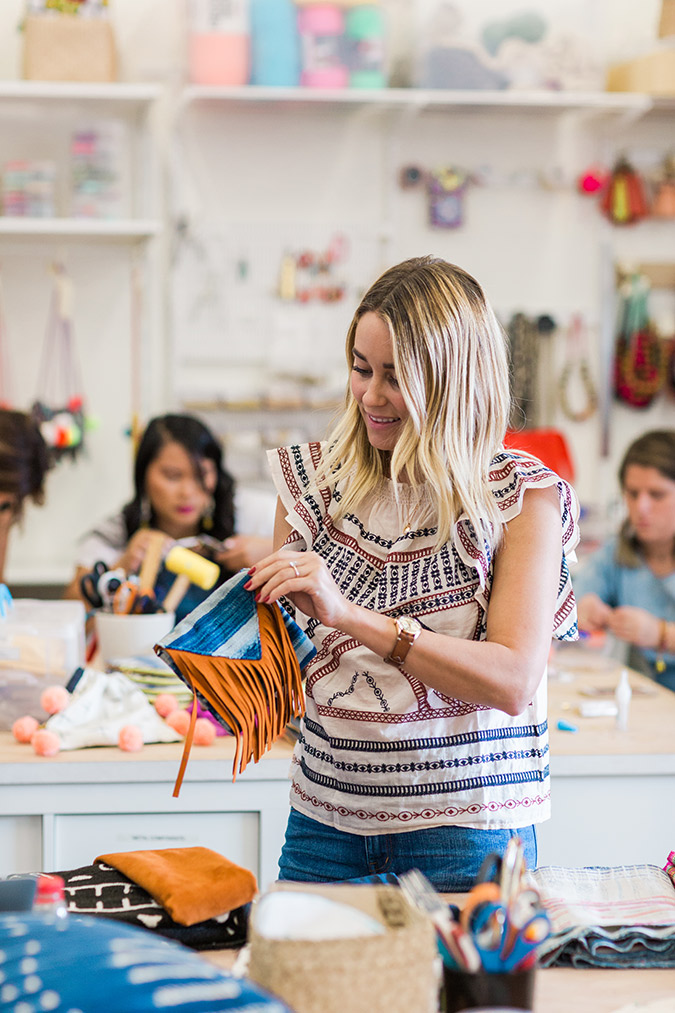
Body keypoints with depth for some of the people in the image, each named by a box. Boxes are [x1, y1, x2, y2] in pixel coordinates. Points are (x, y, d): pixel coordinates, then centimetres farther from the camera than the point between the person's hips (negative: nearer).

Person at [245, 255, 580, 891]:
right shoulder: (315, 481, 6)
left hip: (462, 826, -3)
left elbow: (513, 682, -19)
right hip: (326, 816, 4)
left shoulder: (522, 497, -7)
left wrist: (349, 614, -26)